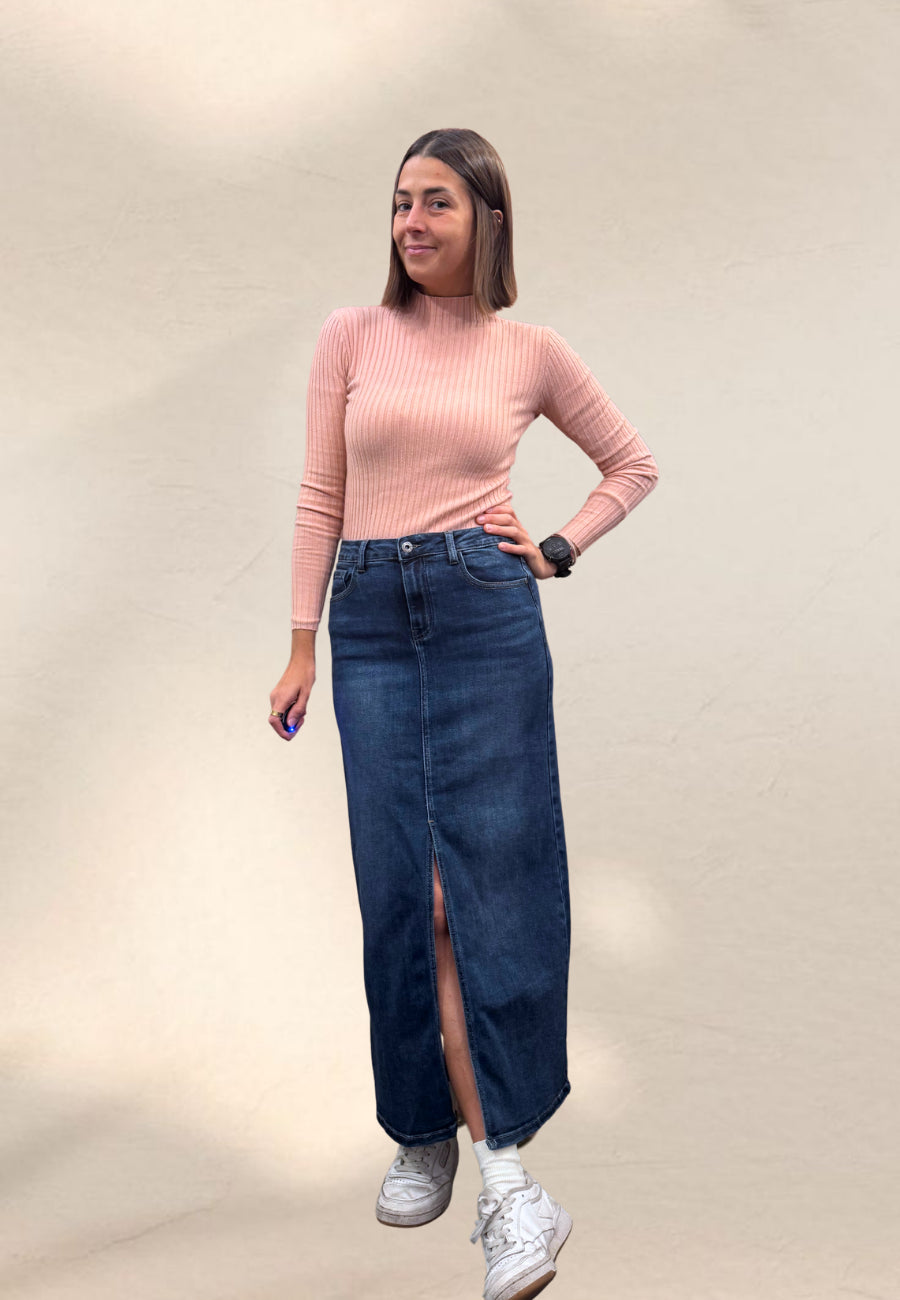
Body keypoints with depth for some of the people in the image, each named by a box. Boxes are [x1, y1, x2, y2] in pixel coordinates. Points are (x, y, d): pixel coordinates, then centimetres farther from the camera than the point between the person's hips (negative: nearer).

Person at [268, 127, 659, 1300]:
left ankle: (502, 1165, -5)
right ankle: (424, 1135, 16)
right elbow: (320, 498, 8)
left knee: (492, 875, -7)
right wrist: (302, 650, 4)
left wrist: (560, 550, 5)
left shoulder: (530, 351, 7)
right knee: (401, 887, 2)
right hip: (371, 619, 2)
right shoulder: (352, 336, 9)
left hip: (488, 612, -1)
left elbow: (634, 465, 19)